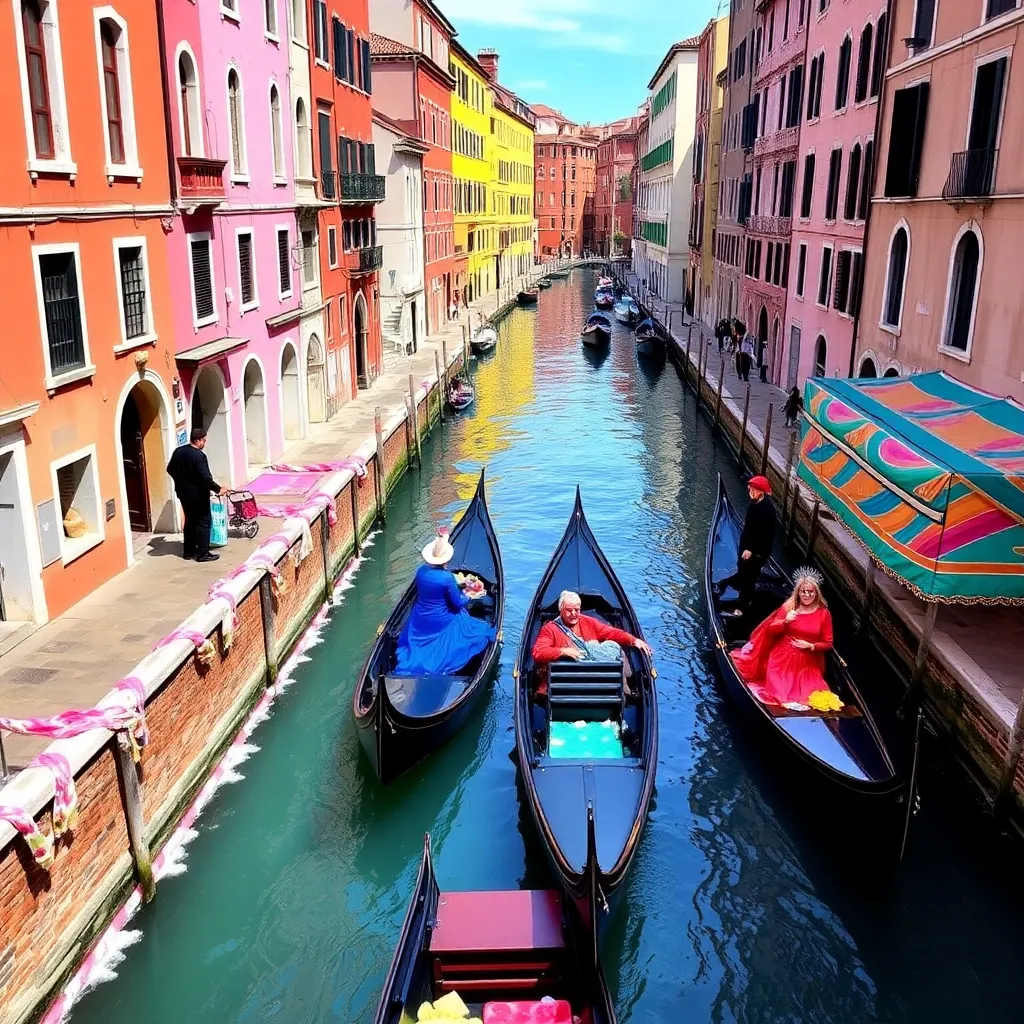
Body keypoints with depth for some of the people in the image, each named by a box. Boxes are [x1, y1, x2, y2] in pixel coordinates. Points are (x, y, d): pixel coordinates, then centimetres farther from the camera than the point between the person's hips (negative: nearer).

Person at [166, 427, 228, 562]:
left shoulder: (178, 451, 2)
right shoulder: (199, 456, -23)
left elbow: (170, 469, 14)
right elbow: (205, 477, -26)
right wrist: (218, 489, -16)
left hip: (183, 492, 8)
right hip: (197, 494, -8)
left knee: (190, 520, 19)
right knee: (203, 522, 1)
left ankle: (188, 551, 25)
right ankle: (203, 554, 2)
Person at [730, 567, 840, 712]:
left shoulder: (823, 613, -3)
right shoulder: (789, 606, -1)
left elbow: (828, 644, 2)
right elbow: (771, 629, 1)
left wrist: (811, 646, -15)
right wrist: (785, 621, -18)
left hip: (808, 664, 0)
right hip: (782, 659, 0)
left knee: (811, 696, -12)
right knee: (779, 692, -15)